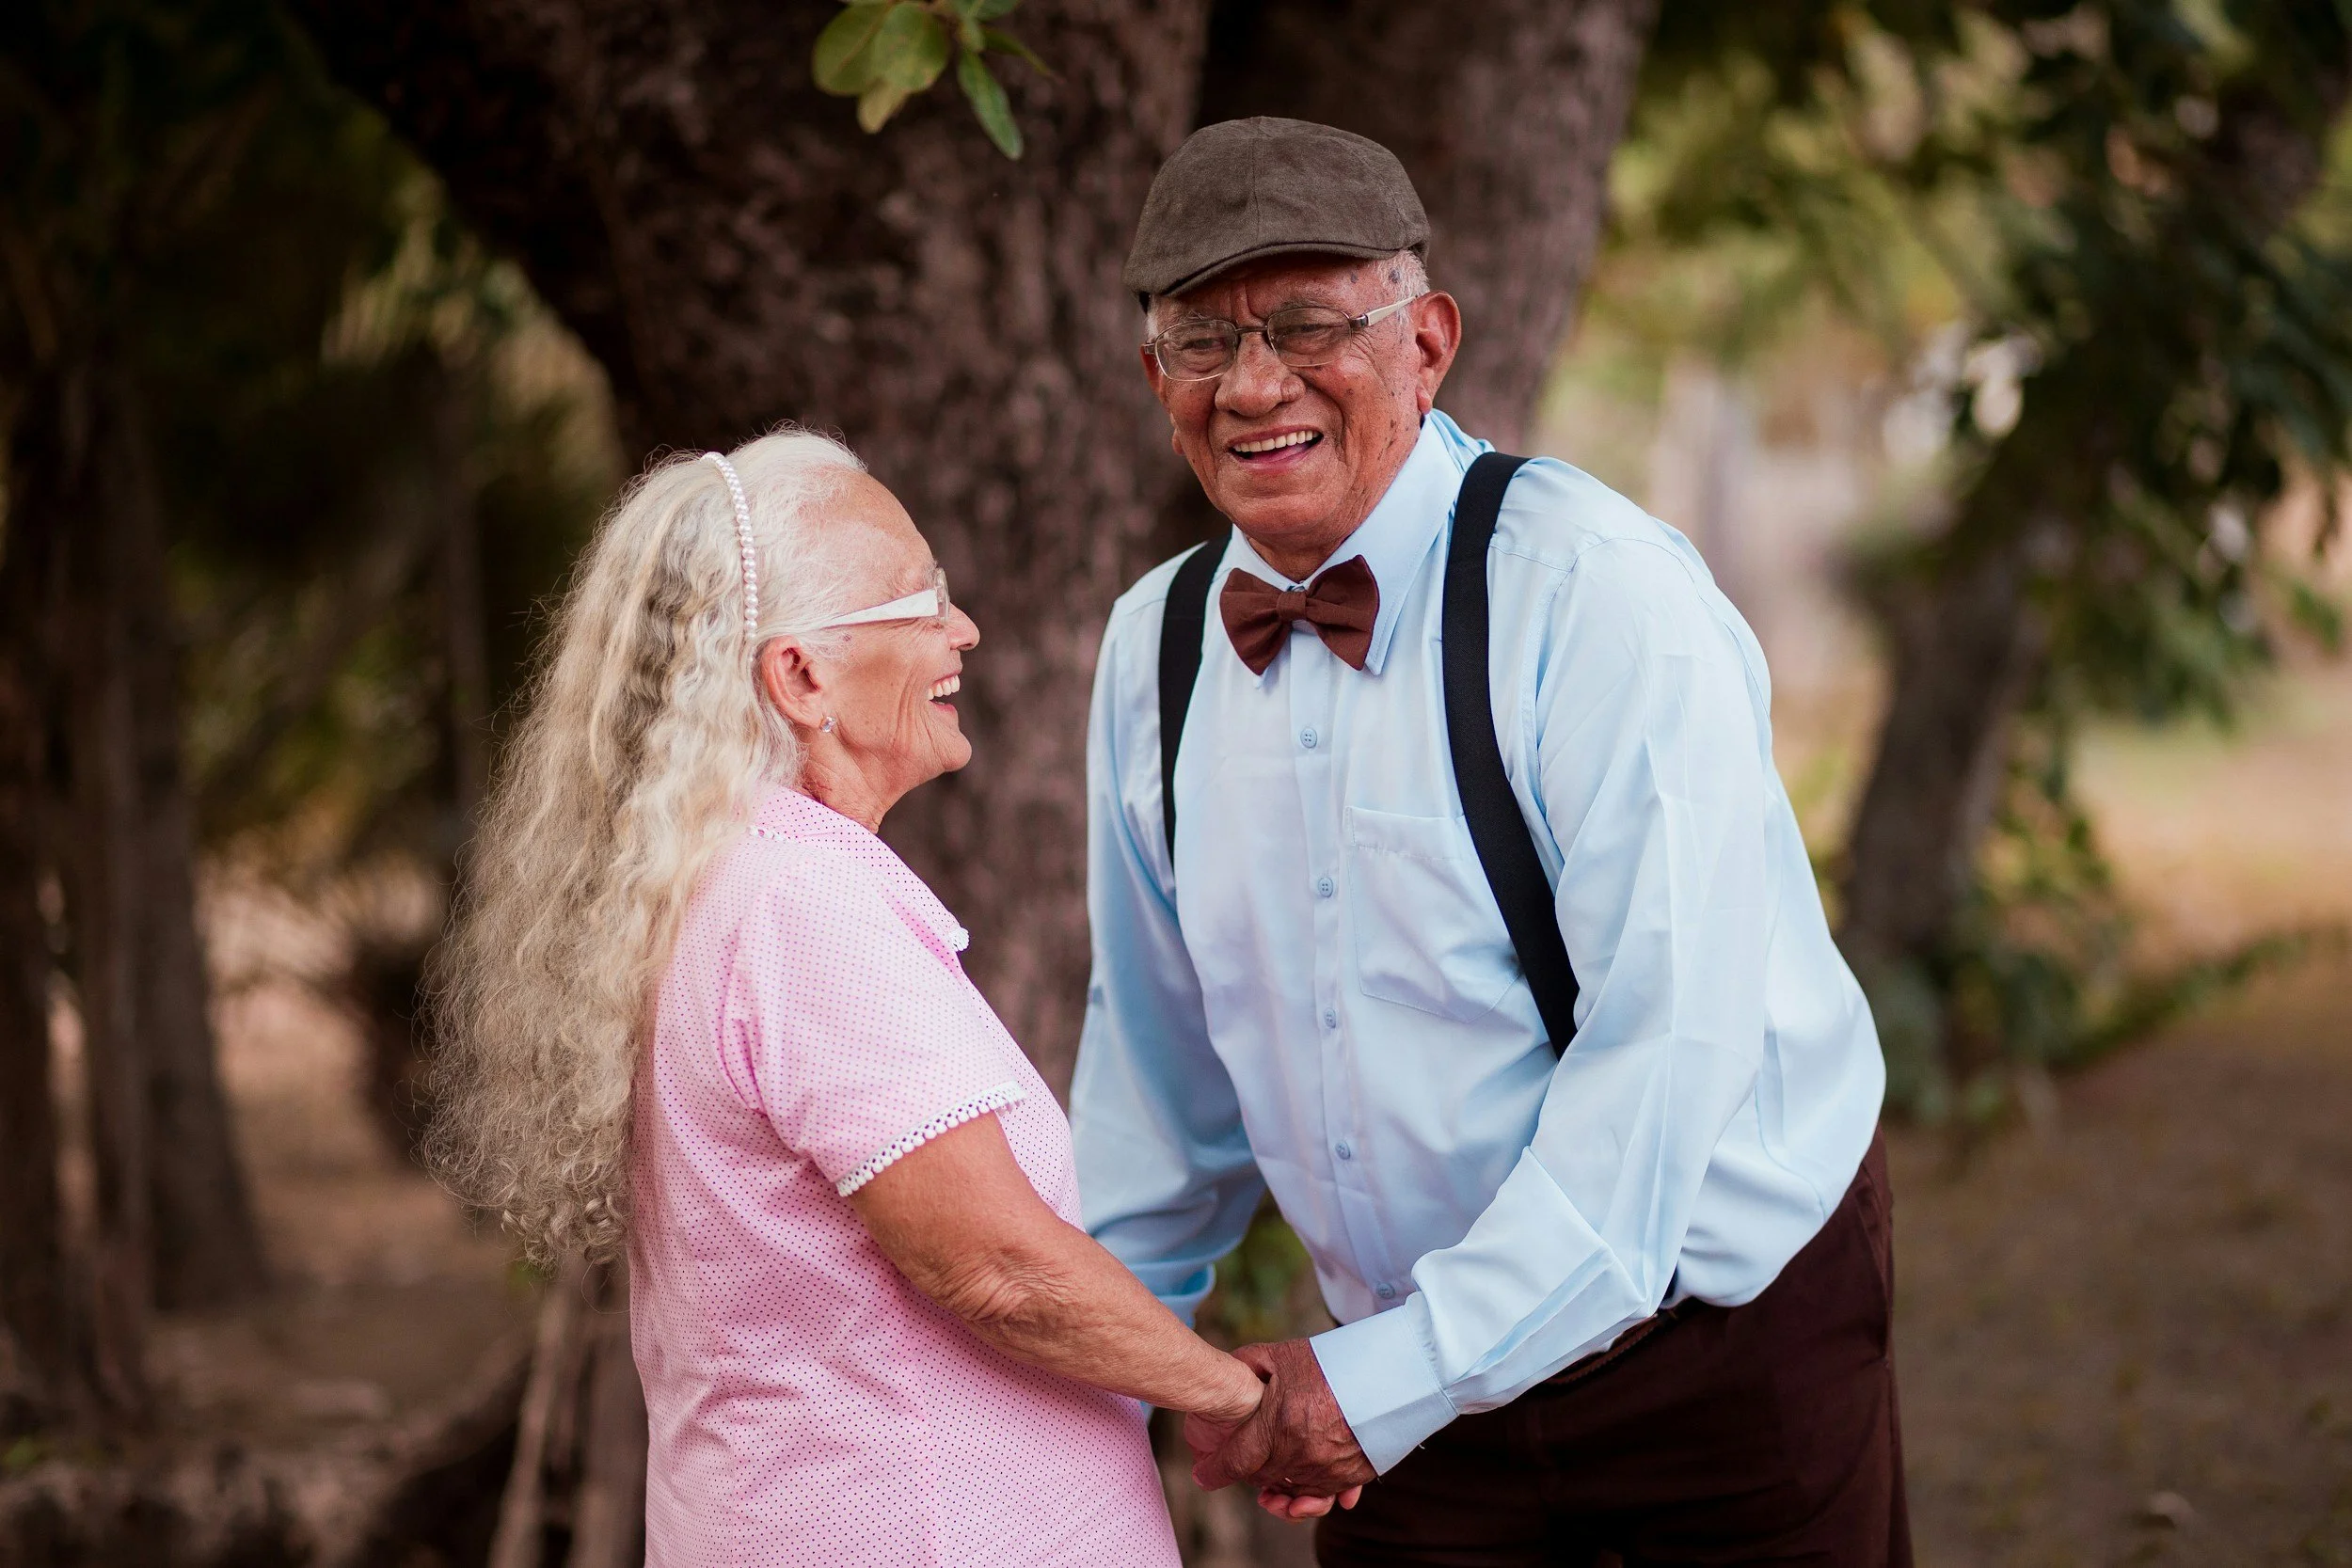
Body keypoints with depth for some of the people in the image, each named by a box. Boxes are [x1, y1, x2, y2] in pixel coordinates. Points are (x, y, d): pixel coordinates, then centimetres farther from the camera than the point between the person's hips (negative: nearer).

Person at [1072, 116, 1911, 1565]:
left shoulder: (1604, 593, -18)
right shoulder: (1158, 646, 2)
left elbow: (1670, 1040, -24)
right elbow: (1161, 1055, 14)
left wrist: (1393, 1380, -26)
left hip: (1725, 1333, -5)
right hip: (1416, 1370, 5)